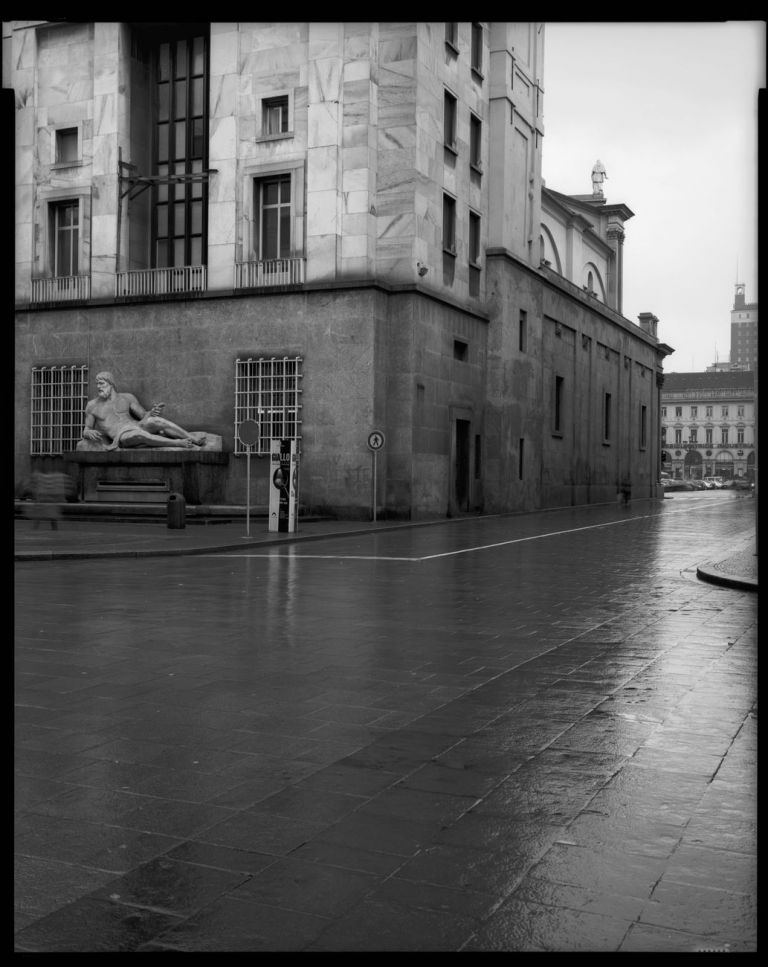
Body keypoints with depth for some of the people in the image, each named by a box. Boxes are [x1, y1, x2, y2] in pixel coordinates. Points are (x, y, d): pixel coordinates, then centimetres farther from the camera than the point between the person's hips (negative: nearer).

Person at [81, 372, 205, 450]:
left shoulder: (127, 398, 14)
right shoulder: (92, 406, 10)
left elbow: (144, 415, 12)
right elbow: (85, 431, 13)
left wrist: (152, 412, -13)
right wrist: (89, 433, -13)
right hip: (122, 436, -2)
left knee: (154, 421, -33)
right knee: (138, 434, -40)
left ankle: (196, 440, -41)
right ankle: (179, 443, -46)